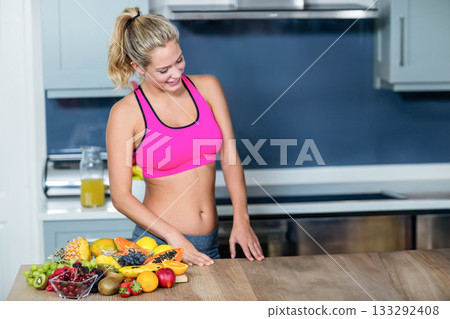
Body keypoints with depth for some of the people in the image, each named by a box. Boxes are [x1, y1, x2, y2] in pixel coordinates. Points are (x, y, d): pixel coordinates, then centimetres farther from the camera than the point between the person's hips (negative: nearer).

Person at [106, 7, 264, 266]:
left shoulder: (207, 87, 1)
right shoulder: (126, 113, -10)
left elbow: (230, 157, -1)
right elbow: (120, 196, -11)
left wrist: (241, 219, -13)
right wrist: (175, 239, -17)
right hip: (159, 242, -4)